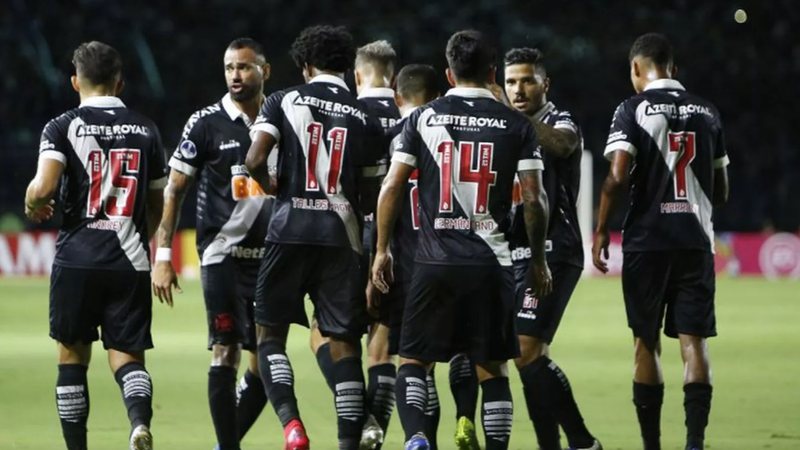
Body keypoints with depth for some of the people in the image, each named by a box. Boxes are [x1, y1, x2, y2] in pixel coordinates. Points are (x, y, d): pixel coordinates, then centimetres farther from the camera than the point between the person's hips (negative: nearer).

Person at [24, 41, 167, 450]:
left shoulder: (63, 127, -2)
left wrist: (32, 206, 7)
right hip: (131, 262, 2)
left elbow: (43, 187, -16)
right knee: (127, 355, 3)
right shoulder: (146, 131, 9)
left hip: (77, 258, -2)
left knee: (72, 356, 12)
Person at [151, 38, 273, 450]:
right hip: (222, 256, -4)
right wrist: (162, 256, -7)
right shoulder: (206, 123, -2)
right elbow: (174, 190, -1)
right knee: (226, 352, -10)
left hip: (270, 258, 4)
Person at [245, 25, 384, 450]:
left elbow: (254, 160, -8)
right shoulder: (364, 119, 8)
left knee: (269, 332, 8)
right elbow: (369, 189, 9)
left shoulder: (284, 101, 2)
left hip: (289, 231, -2)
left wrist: (274, 186, 12)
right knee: (344, 343, 6)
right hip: (340, 235, 2)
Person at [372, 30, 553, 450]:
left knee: (413, 361, 7)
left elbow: (391, 187, 1)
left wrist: (382, 250, 11)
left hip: (434, 259, 0)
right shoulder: (515, 124, 3)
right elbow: (534, 200, 0)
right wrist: (539, 261, 11)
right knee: (492, 368, 9)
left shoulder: (422, 118, 4)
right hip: (491, 262, 0)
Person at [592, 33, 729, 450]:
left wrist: (601, 230, -3)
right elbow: (721, 191, 14)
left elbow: (617, 177, -13)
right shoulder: (707, 112, 9)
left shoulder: (633, 109, -4)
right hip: (696, 240, 3)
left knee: (647, 344, 7)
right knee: (693, 342, 0)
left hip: (647, 241, -3)